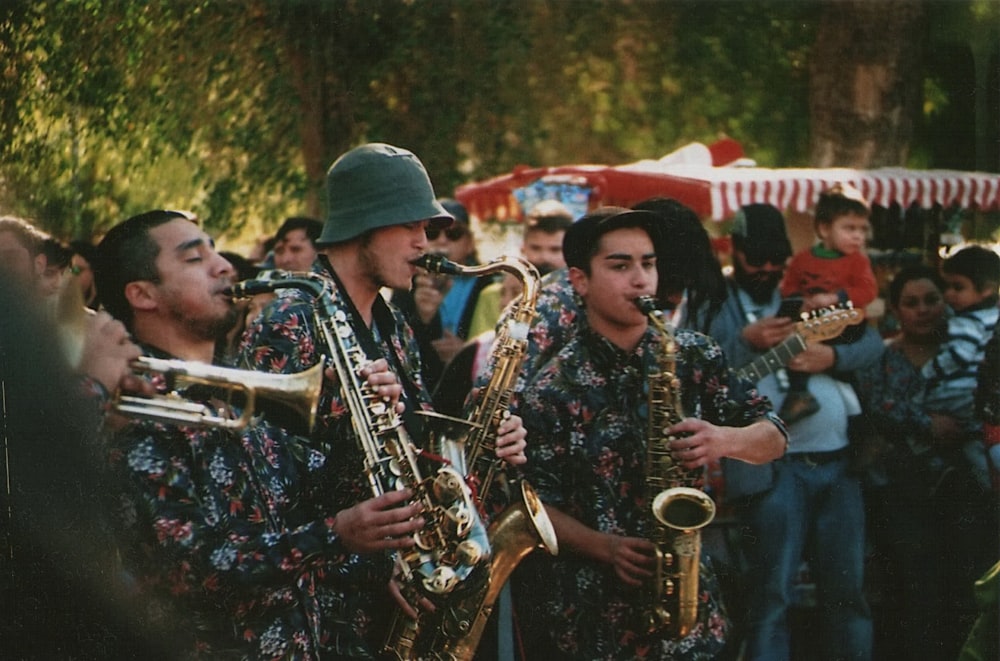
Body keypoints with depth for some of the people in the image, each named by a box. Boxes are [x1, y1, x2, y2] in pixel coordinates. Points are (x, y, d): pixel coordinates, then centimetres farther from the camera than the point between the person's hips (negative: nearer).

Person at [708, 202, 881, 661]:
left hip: (839, 462, 5)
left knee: (847, 591, 9)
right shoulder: (716, 306, 3)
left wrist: (834, 356, -8)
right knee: (772, 597, -4)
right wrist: (746, 342, -20)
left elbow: (873, 341, 11)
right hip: (772, 468, -5)